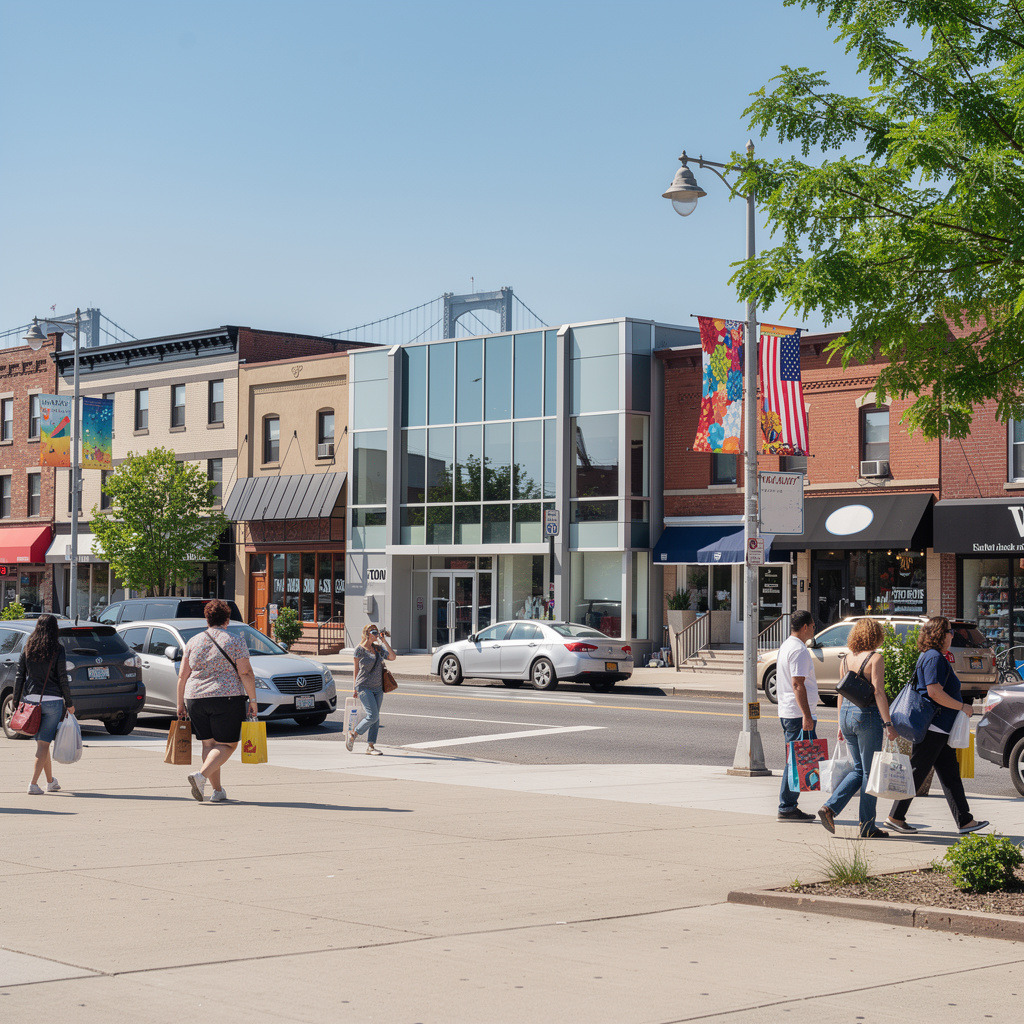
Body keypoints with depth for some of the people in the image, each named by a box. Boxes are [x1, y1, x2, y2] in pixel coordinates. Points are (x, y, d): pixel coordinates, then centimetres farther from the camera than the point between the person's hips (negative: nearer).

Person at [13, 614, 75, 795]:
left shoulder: (27, 649, 4)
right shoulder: (57, 650, -8)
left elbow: (19, 677, 5)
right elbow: (63, 680, -8)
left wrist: (16, 702, 11)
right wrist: (69, 703, 2)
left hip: (31, 699, 4)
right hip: (52, 701, -4)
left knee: (42, 742, 17)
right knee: (44, 743, -1)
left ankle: (51, 781, 26)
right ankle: (33, 783, -8)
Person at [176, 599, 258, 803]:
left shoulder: (193, 642, 8)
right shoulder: (235, 641, -2)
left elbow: (182, 676, 8)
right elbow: (246, 673, -9)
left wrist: (180, 703, 14)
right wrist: (252, 700, -5)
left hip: (196, 700, 4)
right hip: (227, 699, -4)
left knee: (209, 744, 12)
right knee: (226, 744, 1)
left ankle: (218, 791, 9)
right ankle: (201, 775, -20)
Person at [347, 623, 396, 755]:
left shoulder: (378, 649, 11)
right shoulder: (359, 650, -4)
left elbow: (392, 657, 0)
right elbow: (356, 670, 0)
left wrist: (384, 641, -4)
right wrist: (355, 688, 2)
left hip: (378, 688, 6)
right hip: (364, 688, -6)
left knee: (375, 719, 4)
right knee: (373, 716, -15)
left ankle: (370, 746, 8)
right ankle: (352, 735, 3)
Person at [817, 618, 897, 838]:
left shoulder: (848, 659, 10)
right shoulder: (875, 658, -9)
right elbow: (878, 692, -16)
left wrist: (841, 724, 21)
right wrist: (888, 724, -15)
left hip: (847, 713, 7)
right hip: (867, 714, -7)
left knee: (859, 770, 16)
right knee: (870, 771, 3)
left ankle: (830, 807, 2)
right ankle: (867, 826, 7)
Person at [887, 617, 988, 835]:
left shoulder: (931, 656, 16)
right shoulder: (935, 658, -17)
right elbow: (935, 693, -24)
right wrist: (963, 707, -15)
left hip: (940, 728, 11)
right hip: (932, 727, -11)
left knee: (950, 774, 9)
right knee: (916, 772, -3)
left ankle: (964, 821, 10)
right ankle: (895, 817, 5)